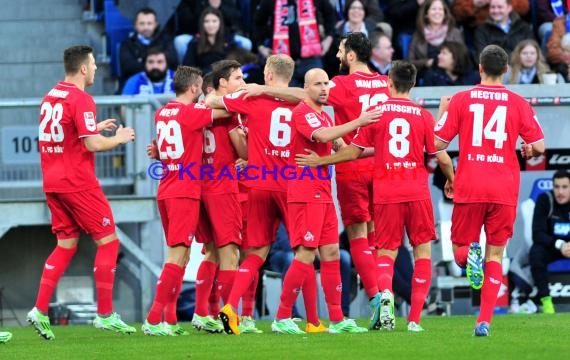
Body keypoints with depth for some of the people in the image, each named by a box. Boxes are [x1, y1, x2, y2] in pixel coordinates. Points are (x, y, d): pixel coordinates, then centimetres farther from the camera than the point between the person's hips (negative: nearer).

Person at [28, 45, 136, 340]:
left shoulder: (50, 98, 12)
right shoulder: (81, 100, -14)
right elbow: (92, 145, -19)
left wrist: (95, 128, 21)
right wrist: (119, 139, -2)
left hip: (53, 183, 8)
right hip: (78, 183, -8)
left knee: (66, 245, 13)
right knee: (108, 241, 2)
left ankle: (40, 310, 1)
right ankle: (105, 314, 1)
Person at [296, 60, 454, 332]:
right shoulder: (423, 115, 1)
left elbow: (354, 151, 3)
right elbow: (441, 157, 4)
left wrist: (319, 161, 14)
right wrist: (451, 179, 24)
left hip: (386, 194, 0)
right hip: (417, 192, 0)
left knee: (386, 252, 8)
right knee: (423, 250, 9)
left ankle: (386, 292, -25)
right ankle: (415, 319, 3)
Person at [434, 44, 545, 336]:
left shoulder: (461, 100, 0)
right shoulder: (518, 103, 1)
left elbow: (438, 143, 0)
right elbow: (538, 146, -3)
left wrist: (442, 111, 17)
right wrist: (527, 149, 21)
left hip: (469, 190, 0)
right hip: (504, 190, 0)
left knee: (459, 249, 14)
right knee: (495, 255, 9)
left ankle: (469, 256, -23)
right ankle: (484, 321, -3)